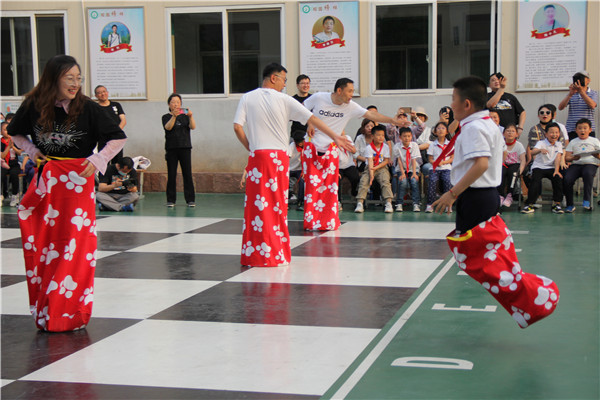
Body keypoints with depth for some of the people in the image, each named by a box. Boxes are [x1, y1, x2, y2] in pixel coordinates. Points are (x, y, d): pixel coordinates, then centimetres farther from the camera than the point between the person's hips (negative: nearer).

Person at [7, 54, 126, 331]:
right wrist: (31, 151, 3)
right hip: (45, 180, 3)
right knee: (40, 245, 4)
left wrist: (98, 160, -10)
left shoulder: (87, 108, -6)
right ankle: (45, 313, 16)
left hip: (77, 181, -2)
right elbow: (15, 133, 19)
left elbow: (118, 138, 1)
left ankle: (70, 313, 9)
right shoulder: (34, 106, 0)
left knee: (74, 247, -2)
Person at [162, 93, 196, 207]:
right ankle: (171, 200, 5)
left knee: (187, 173, -2)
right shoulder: (166, 117, 7)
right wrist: (174, 116, -28)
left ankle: (190, 199, 3)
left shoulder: (185, 116, 10)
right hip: (171, 148, 0)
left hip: (185, 147, 0)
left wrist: (191, 116, -23)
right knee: (171, 175, -1)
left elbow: (193, 127, -5)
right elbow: (168, 127, -12)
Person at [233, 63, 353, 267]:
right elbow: (312, 119, 1)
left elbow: (237, 127, -1)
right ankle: (276, 253, 12)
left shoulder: (247, 98, 7)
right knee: (277, 204, 6)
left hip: (256, 156, 1)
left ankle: (253, 253, 2)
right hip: (279, 156, -1)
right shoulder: (283, 99, 2)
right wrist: (336, 137, 5)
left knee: (256, 204, 2)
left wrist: (250, 148, 10)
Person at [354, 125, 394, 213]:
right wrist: (371, 174, -25)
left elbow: (386, 161, -2)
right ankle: (360, 203, -26)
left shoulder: (385, 147, 0)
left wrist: (376, 168, -14)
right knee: (363, 182, -21)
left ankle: (388, 203, -28)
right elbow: (370, 161, -14)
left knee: (385, 182, -24)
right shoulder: (369, 148, -6)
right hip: (370, 168, 0)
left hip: (382, 168, 0)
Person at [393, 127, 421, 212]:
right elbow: (399, 161, -9)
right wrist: (402, 173, -18)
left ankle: (416, 204, -19)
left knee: (414, 181, -26)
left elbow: (414, 160, -10)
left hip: (412, 169, 1)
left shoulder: (414, 145, -7)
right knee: (403, 182, -28)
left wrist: (414, 173, -18)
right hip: (402, 169, -1)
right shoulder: (397, 146, -8)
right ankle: (399, 204, -19)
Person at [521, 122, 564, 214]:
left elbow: (558, 158, -3)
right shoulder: (541, 143, -7)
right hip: (538, 167, -3)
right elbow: (532, 152, -25)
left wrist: (556, 170, -18)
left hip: (551, 168, 3)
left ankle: (556, 204, -13)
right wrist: (540, 150, -47)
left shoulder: (558, 144, 7)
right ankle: (529, 205, -26)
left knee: (558, 178, -23)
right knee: (535, 180, -29)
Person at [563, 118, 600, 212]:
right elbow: (566, 157, 9)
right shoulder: (573, 142, 17)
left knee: (588, 174, -38)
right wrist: (573, 158, -13)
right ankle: (569, 205, -14)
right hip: (575, 164, 2)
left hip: (590, 163, -2)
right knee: (567, 179, -26)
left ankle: (587, 200, -31)